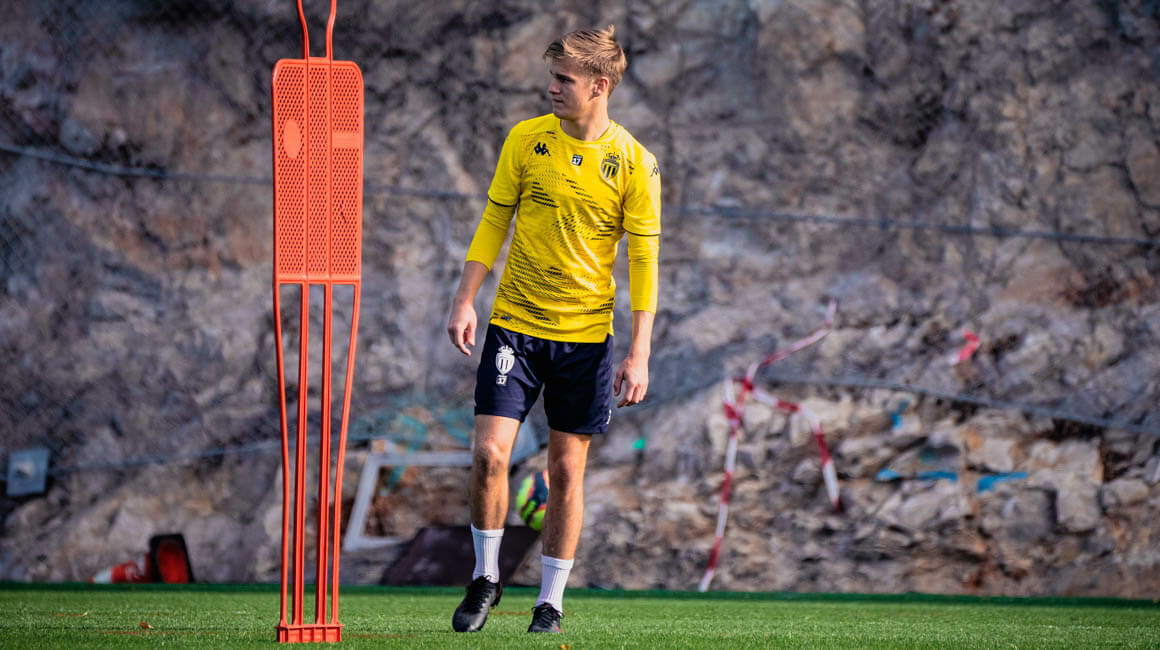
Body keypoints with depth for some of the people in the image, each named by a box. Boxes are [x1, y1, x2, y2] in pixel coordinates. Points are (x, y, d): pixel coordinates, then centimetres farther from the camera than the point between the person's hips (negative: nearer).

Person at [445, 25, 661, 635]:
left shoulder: (634, 163, -6)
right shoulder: (526, 140, 0)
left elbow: (644, 259, -4)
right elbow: (494, 222, 8)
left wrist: (639, 353, -9)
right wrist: (464, 300, 0)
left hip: (585, 333, -1)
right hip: (514, 324, 1)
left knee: (567, 469, 1)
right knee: (489, 453, -9)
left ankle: (551, 601, 13)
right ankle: (485, 578, 10)